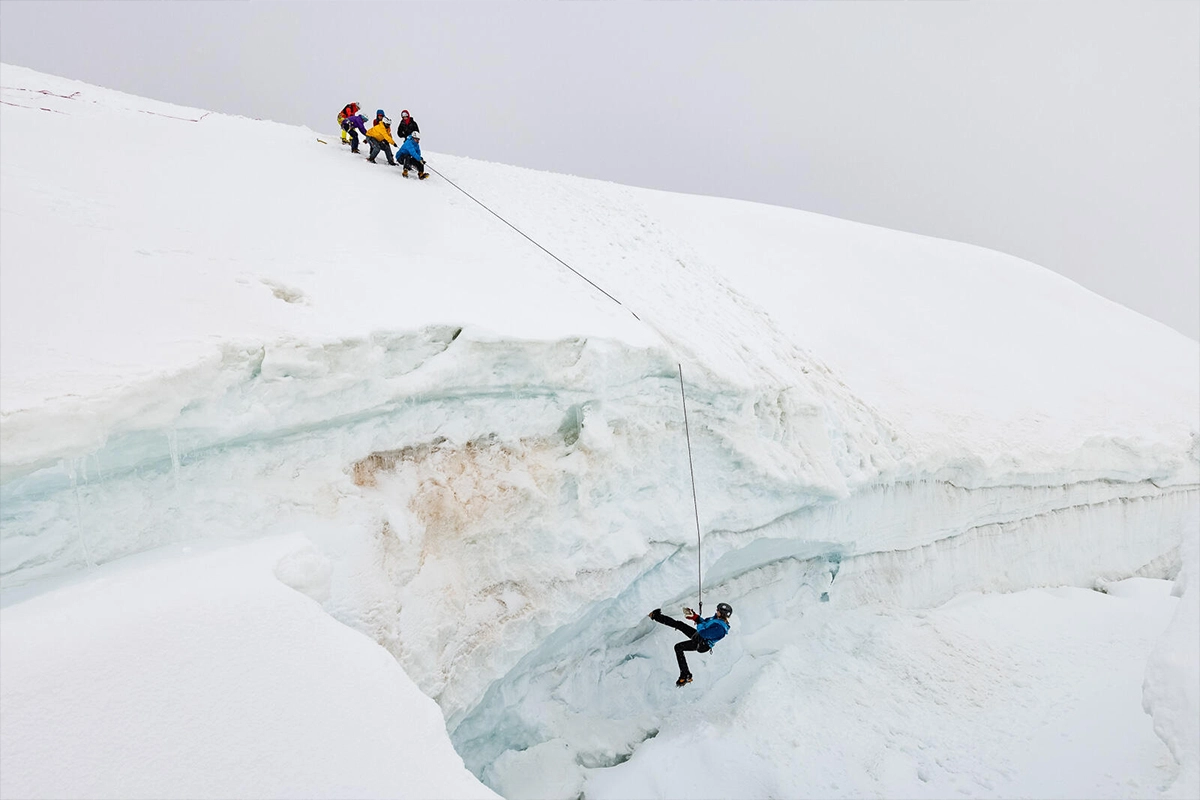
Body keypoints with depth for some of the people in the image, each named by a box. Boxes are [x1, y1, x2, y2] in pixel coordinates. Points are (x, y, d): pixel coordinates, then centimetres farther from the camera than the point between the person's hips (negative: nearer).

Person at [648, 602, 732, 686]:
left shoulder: (721, 628, -32)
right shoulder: (717, 618, -3)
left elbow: (703, 633, -34)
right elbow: (704, 621, 14)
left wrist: (699, 625, -17)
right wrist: (695, 617, 1)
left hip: (700, 644, -9)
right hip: (697, 634, 9)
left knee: (678, 647, -13)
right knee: (678, 624, 7)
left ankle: (685, 675, -3)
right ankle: (656, 616, 19)